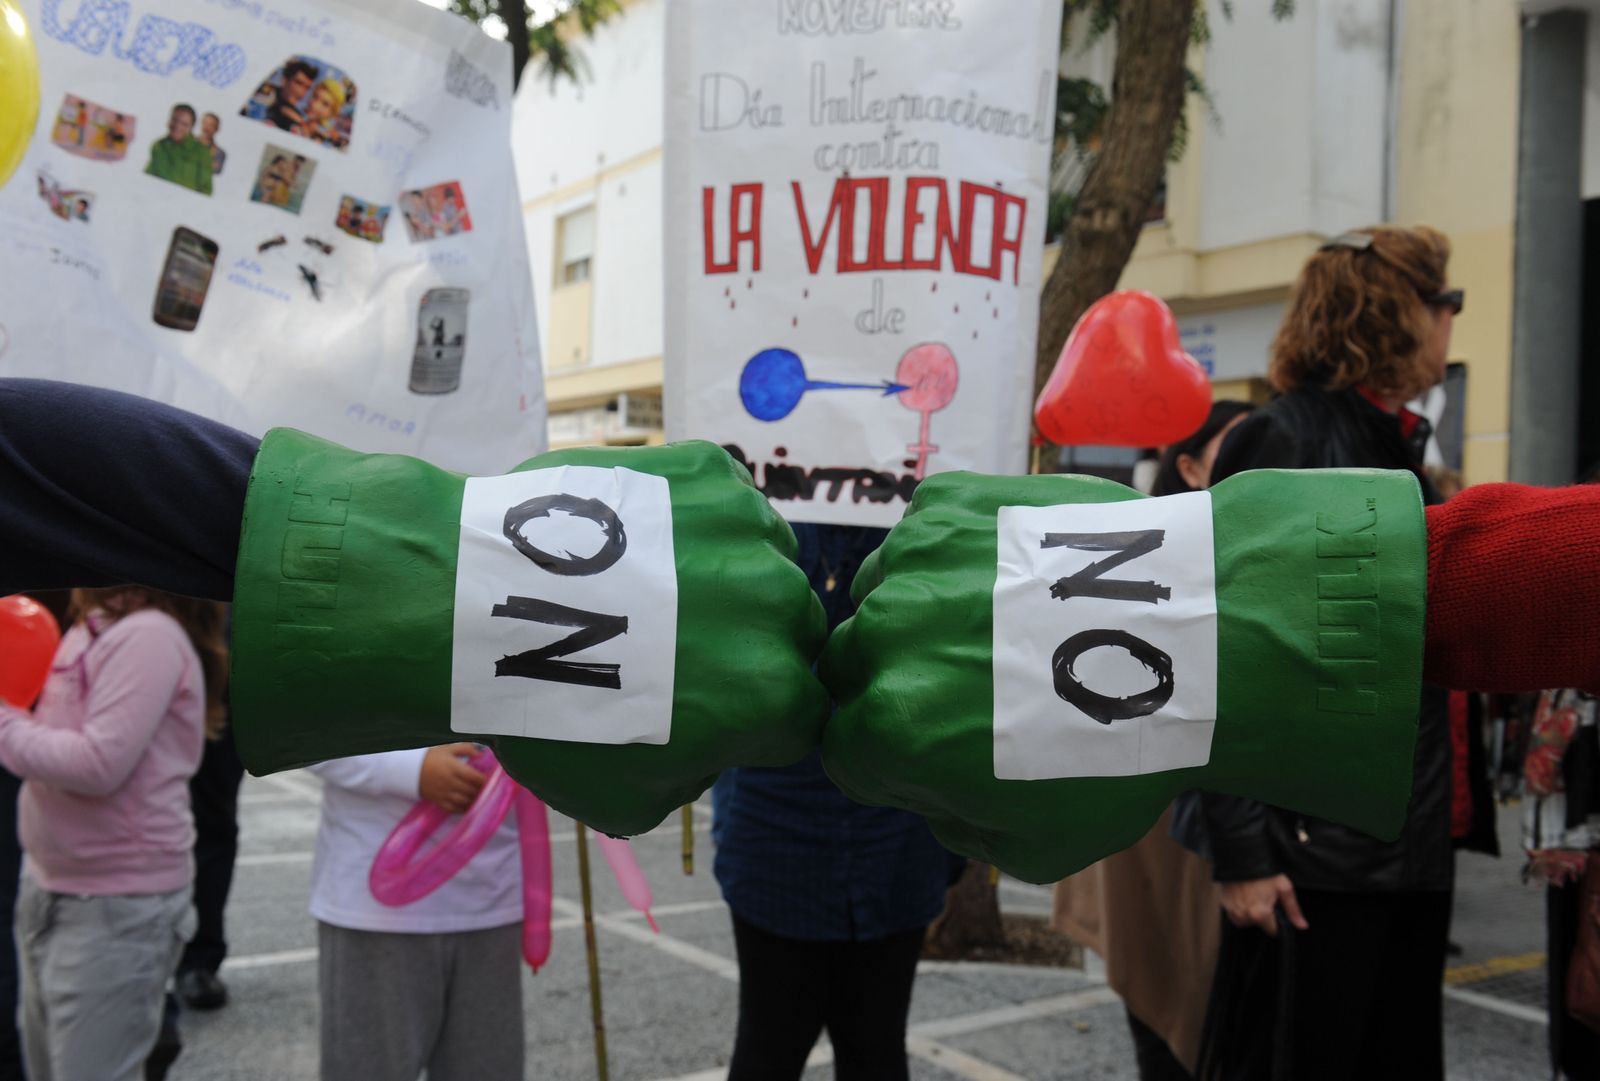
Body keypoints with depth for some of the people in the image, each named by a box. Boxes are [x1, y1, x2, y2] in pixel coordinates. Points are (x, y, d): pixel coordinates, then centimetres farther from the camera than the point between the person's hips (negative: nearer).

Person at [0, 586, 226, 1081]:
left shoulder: (148, 635, -19)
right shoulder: (87, 631, 8)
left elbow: (99, 765, -23)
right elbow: (58, 741, 12)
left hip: (116, 907, -9)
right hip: (47, 887, 9)